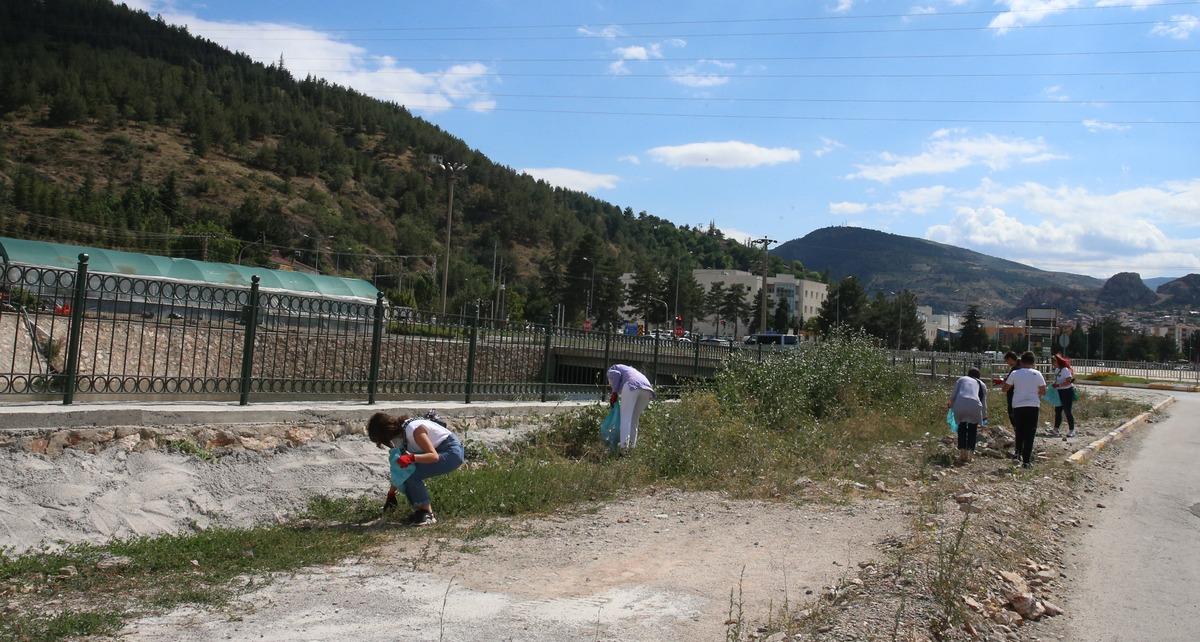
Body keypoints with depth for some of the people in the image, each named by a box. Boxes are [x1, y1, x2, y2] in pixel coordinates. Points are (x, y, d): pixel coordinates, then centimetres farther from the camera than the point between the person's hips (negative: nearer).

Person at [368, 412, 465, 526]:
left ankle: (427, 514, -10)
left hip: (453, 452, -9)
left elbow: (434, 456, -28)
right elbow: (400, 465, 10)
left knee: (412, 474, -22)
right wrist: (391, 493, 11)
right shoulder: (399, 436, 2)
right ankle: (420, 510, 7)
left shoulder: (413, 430, -25)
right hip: (439, 452, 9)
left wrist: (411, 458, -43)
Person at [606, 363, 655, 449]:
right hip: (647, 390, 6)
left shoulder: (613, 368, 28)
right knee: (634, 419, 15)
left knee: (625, 417, -7)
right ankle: (632, 444, 7)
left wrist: (614, 392, 5)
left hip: (632, 386, -6)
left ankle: (624, 442, -22)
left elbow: (616, 374, 1)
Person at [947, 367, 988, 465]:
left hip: (960, 405, 0)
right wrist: (984, 417, 42)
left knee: (962, 428, 18)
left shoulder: (961, 379, 25)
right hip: (974, 405, 0)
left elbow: (953, 394, 13)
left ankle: (962, 454, 15)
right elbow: (984, 403, 28)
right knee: (972, 430, 17)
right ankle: (968, 454, 12)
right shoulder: (982, 385, 27)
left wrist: (949, 404, 30)